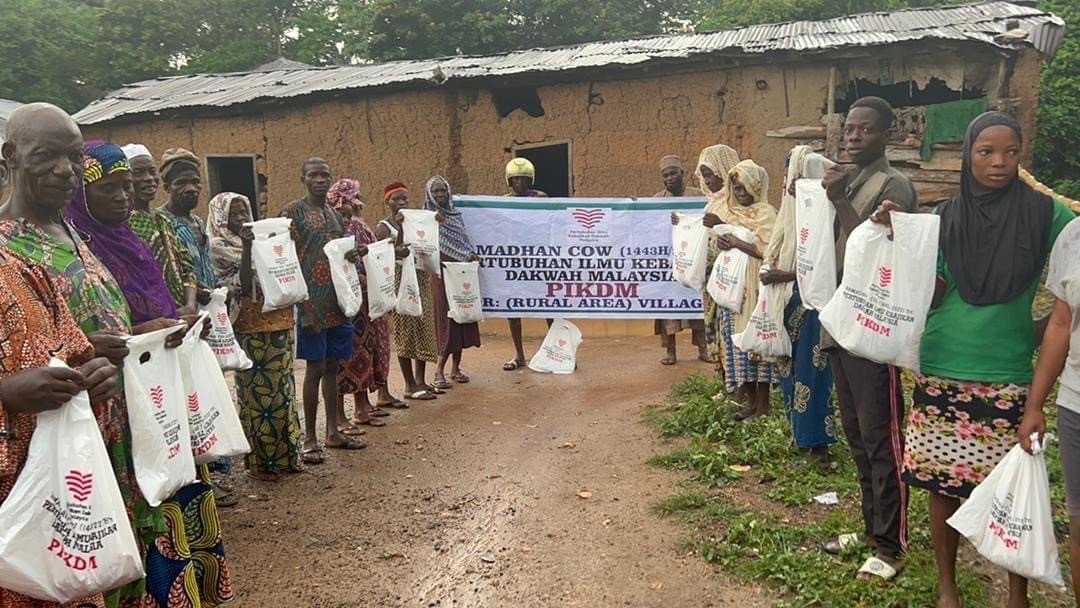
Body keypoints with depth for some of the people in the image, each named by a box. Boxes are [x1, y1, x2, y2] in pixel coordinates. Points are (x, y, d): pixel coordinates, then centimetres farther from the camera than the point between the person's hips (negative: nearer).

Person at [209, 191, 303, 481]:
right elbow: (241, 285, -15)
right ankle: (258, 461, 9)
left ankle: (284, 454, 20)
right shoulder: (220, 248, -2)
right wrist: (247, 249, -22)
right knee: (257, 392, -1)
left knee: (282, 390, 10)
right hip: (251, 328, -6)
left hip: (280, 323, 6)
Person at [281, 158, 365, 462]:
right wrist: (303, 305, -18)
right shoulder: (292, 212, -6)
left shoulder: (335, 215, 15)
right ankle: (309, 439, 7)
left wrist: (351, 256, 3)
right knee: (315, 367, -3)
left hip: (337, 301, 6)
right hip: (312, 301, -6)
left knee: (332, 365, 11)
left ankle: (333, 432, 21)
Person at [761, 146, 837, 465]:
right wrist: (768, 269, 0)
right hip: (788, 296, 8)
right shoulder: (792, 208, 9)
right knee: (789, 367, 14)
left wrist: (783, 276, -19)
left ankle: (817, 440, 9)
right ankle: (800, 433, 28)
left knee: (811, 369, -2)